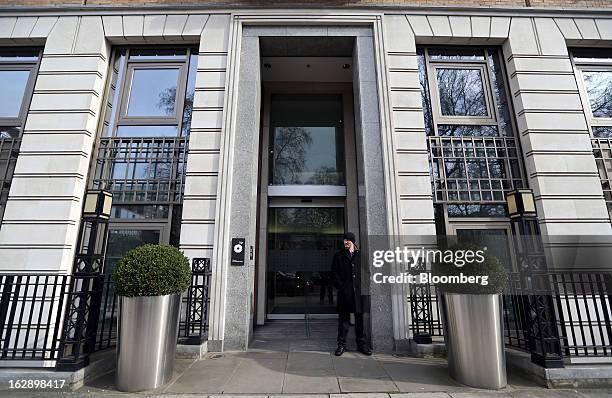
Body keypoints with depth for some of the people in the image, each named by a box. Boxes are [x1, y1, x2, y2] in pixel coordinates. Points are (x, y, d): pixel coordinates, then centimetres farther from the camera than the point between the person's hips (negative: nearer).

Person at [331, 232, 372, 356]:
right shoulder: (338, 256, 8)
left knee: (359, 318, 8)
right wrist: (341, 286, -6)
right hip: (344, 293, -1)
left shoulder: (360, 255, 9)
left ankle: (361, 344, 20)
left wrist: (362, 287, -2)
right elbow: (334, 274, 4)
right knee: (343, 319, 5)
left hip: (358, 291, 1)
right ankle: (342, 344, 15)